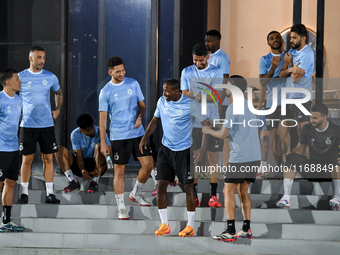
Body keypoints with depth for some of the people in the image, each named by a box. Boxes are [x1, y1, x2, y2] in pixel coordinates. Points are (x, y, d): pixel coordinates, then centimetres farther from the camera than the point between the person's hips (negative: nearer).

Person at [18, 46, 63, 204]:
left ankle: (50, 193, 6)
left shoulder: (51, 77, 5)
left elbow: (59, 93, 24)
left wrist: (58, 109, 14)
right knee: (27, 159, 0)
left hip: (47, 125, 2)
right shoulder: (21, 77, -1)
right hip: (27, 125, -2)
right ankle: (24, 193, 7)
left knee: (48, 158, 2)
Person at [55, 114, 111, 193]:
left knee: (99, 146, -31)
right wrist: (83, 170, -33)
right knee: (59, 149, -17)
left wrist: (99, 168, -36)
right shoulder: (75, 134, -11)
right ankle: (73, 182, -20)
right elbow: (79, 156, -12)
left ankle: (94, 181, -26)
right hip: (82, 165, 2)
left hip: (97, 165, -2)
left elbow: (109, 153, -19)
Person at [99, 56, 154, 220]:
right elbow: (103, 118, -3)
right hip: (118, 136, -3)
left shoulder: (133, 84, 4)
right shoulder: (105, 92, -5)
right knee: (119, 171, -2)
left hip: (138, 133, 3)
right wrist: (103, 143, -6)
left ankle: (136, 194, 24)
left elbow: (142, 105, 12)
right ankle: (121, 208, 6)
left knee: (148, 165, 0)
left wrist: (140, 117, -11)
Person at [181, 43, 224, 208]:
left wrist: (195, 94, -24)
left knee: (213, 157, -1)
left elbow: (216, 96, -9)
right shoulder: (186, 72, 7)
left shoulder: (216, 72, 0)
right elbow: (184, 95, 2)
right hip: (192, 121, 2)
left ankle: (213, 195, 3)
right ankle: (193, 195, 7)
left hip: (212, 121, -1)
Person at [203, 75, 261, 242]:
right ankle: (246, 230, 11)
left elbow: (223, 134, -13)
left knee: (228, 191, -3)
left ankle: (230, 232, -8)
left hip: (240, 158, -8)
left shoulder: (233, 108, -11)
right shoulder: (249, 106, 15)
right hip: (254, 157, 8)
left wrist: (208, 131, 6)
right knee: (243, 191, 14)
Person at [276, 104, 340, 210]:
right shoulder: (307, 129, 4)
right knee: (292, 158, -23)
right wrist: (289, 155, -11)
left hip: (330, 172, -3)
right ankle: (286, 198, -31)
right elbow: (301, 147, 11)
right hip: (311, 169, 3)